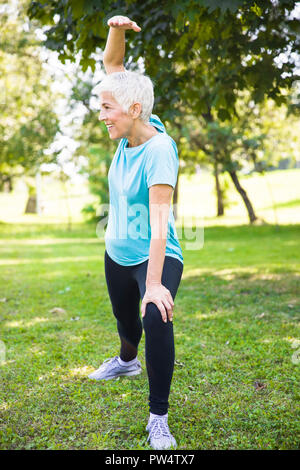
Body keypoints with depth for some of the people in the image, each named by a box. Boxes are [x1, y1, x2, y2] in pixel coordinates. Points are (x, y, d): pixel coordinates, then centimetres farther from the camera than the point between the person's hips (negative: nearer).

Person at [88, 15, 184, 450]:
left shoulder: (159, 148, -26)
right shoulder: (131, 129, -7)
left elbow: (159, 219, -32)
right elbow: (112, 65, 3)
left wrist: (154, 284, -36)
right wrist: (116, 30, -17)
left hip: (156, 255, -7)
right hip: (117, 253, 8)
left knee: (157, 320, -27)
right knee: (126, 319, 26)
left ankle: (159, 419, -11)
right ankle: (127, 361, 58)